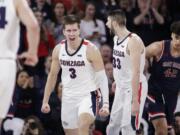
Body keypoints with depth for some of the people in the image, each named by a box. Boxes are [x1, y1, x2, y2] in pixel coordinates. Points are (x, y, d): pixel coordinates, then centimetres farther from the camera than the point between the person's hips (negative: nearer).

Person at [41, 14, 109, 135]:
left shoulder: (90, 49, -14)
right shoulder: (58, 49, 0)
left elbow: (102, 78, -14)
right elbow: (52, 75, 12)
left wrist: (106, 103, -23)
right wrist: (45, 101, 10)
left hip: (87, 95, -5)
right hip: (68, 97, 5)